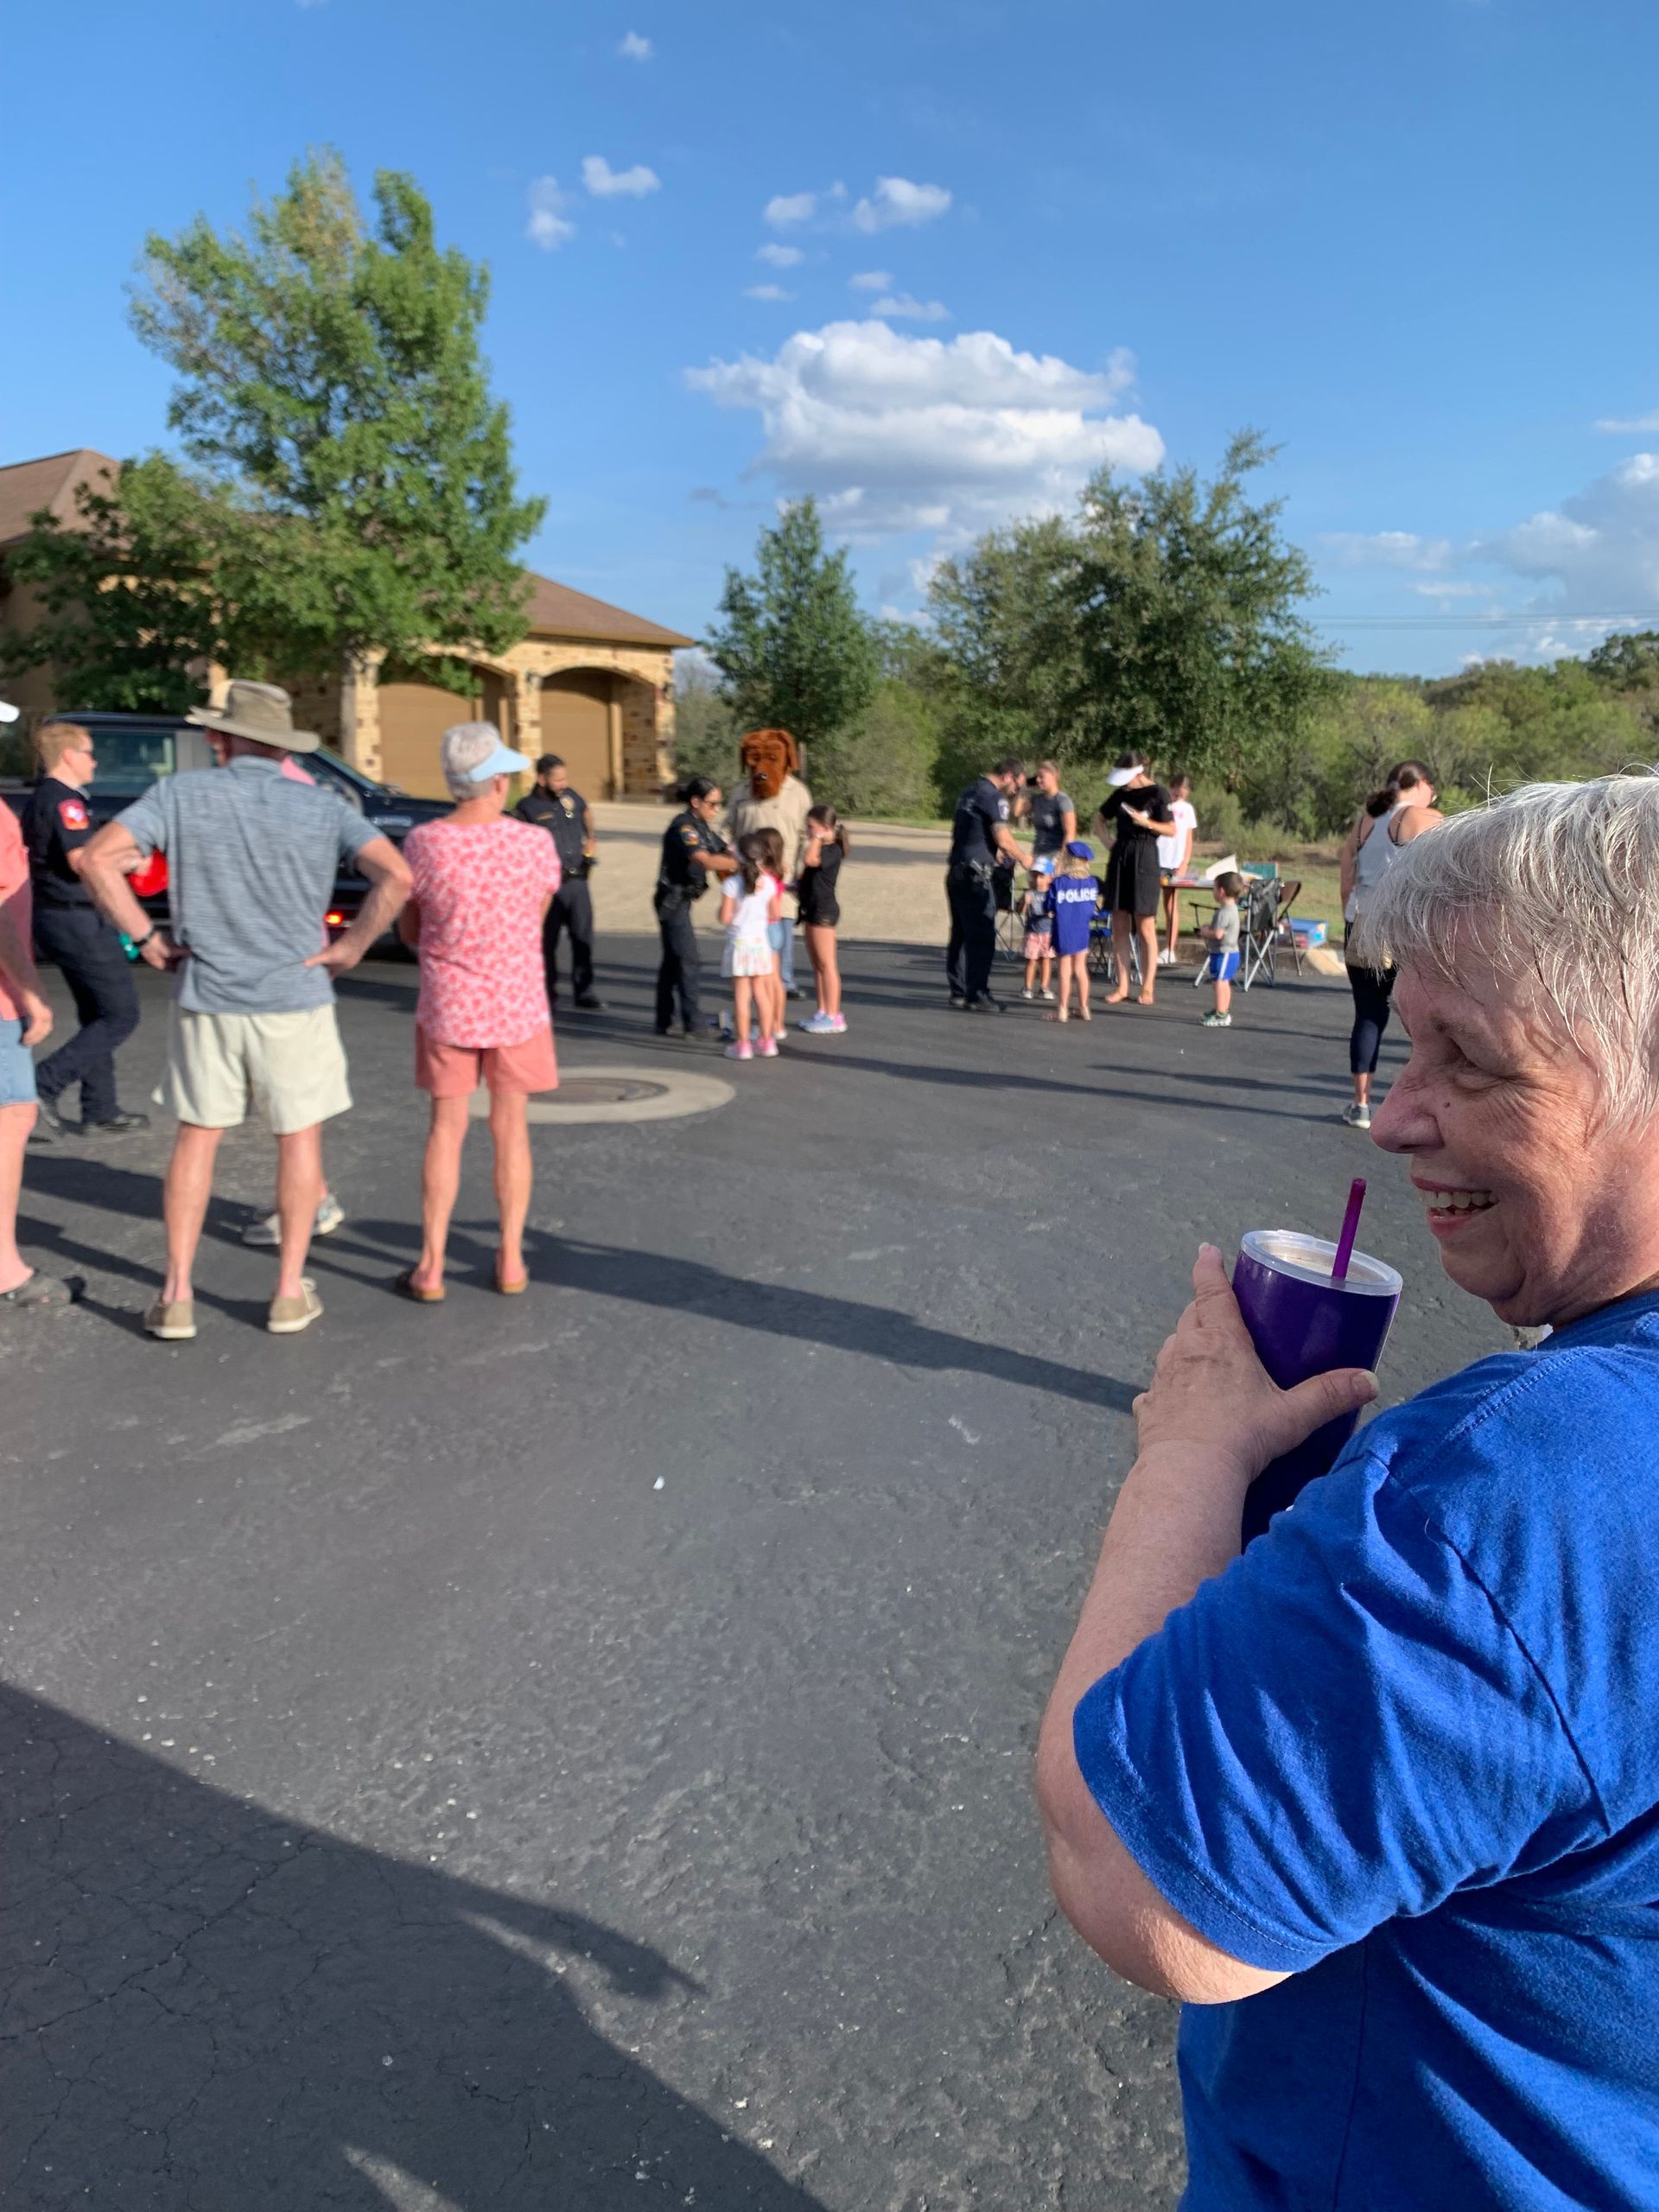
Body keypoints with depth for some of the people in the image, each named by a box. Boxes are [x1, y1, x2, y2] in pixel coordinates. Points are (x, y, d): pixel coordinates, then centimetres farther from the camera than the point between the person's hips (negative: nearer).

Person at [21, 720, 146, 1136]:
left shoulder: (39, 798, 16)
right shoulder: (65, 800, -15)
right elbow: (83, 861, -25)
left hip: (54, 916, 10)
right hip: (79, 920, -10)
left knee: (97, 1015, 16)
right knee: (121, 1015, -5)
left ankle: (101, 1110, 18)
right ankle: (44, 1086, -10)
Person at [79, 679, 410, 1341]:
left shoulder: (183, 793, -1)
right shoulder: (321, 806, -2)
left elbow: (99, 859, -11)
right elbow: (396, 876, -15)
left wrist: (146, 937, -2)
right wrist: (350, 947, -6)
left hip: (205, 999, 1)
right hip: (294, 1001, -1)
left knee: (196, 1138, 14)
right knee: (299, 1137, 11)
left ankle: (176, 1296, 15)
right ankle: (290, 1293, 15)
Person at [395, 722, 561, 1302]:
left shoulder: (424, 843, -10)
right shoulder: (536, 843, -10)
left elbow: (409, 932, 1)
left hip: (447, 1007, 0)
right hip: (518, 1004, 0)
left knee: (446, 1130, 11)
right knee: (510, 1130, 11)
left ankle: (431, 1266, 13)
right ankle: (511, 1260, 18)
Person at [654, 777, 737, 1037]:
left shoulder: (702, 826, 11)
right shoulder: (683, 827, -19)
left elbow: (727, 851, 9)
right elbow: (707, 860, -31)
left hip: (682, 900, 10)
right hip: (673, 900, -10)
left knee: (672, 961, 13)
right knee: (687, 961, -8)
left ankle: (664, 1022, 20)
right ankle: (692, 1024, -4)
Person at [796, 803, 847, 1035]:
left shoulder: (833, 850, -14)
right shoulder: (821, 849, 15)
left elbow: (810, 860, -30)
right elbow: (806, 874, 23)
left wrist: (817, 838, -19)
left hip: (824, 910, -10)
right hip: (811, 909, 10)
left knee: (826, 964, -7)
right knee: (816, 964, 14)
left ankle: (834, 1016, -3)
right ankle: (822, 1011, 21)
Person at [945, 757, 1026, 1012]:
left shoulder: (970, 792, 17)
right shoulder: (995, 797, -11)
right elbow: (1003, 839, -18)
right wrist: (1024, 859, -2)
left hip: (955, 872, 9)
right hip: (975, 875, -9)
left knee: (961, 934, 14)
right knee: (982, 937, -5)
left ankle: (959, 991, 19)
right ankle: (977, 996, -5)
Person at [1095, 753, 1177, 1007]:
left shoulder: (1158, 793, -6)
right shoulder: (1121, 793, 9)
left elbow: (1171, 830, -7)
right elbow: (1101, 818, 22)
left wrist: (1146, 822, -20)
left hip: (1144, 859, -5)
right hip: (1119, 857, 6)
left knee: (1145, 929, -1)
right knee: (1119, 927, 5)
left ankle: (1147, 988, 5)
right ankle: (1122, 986, 10)